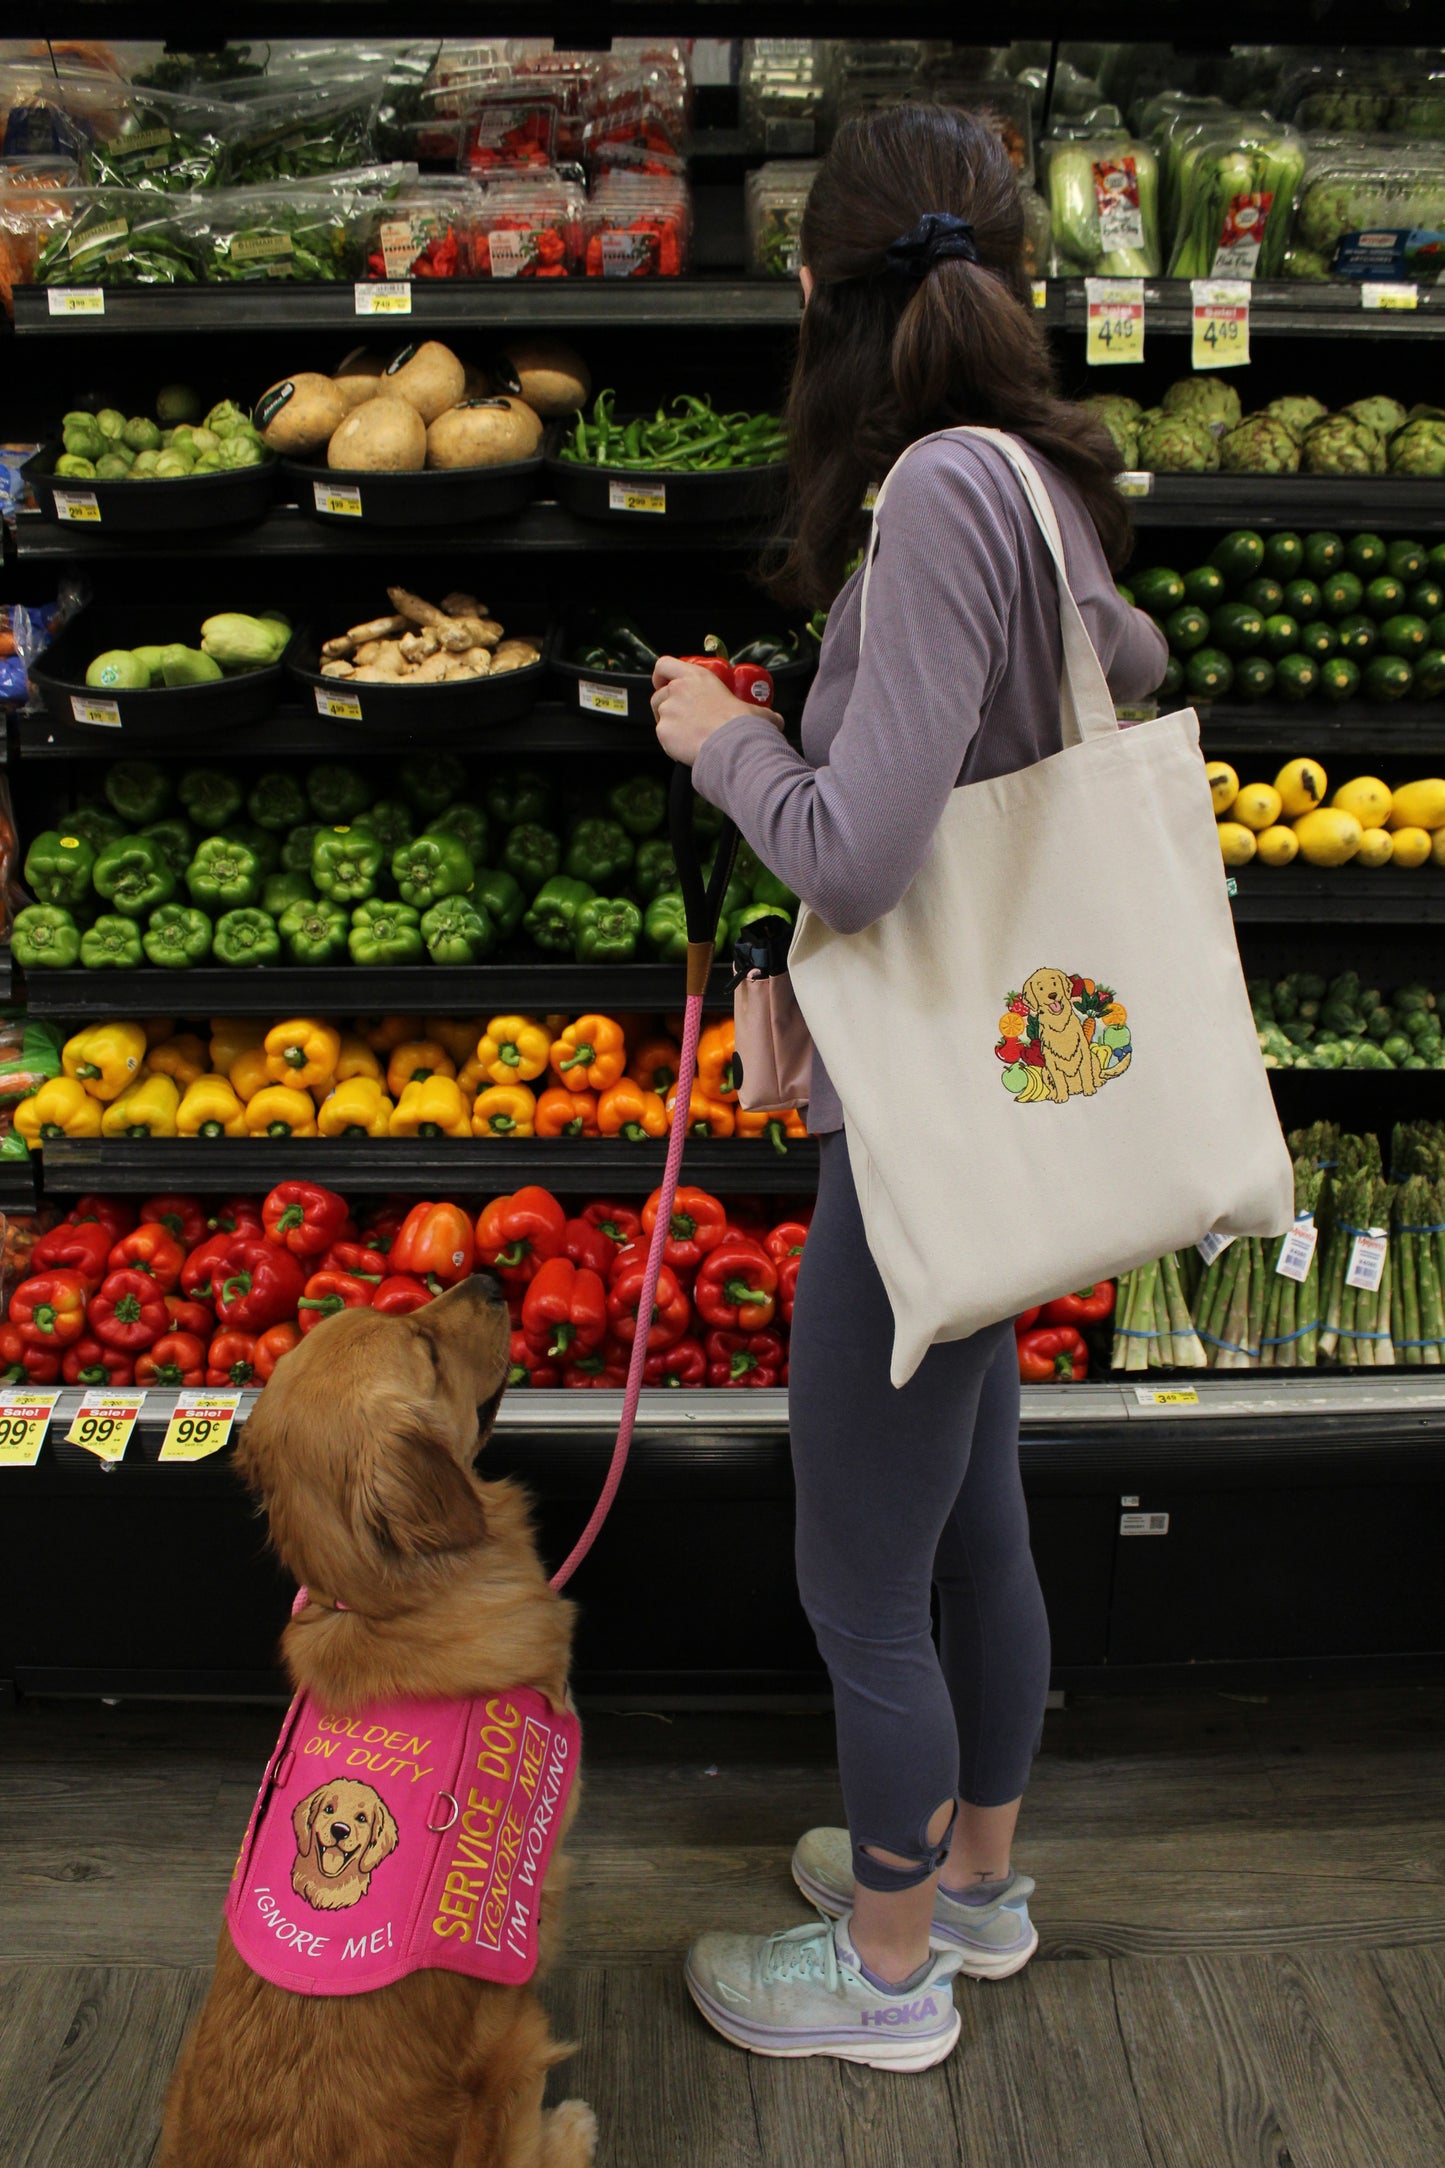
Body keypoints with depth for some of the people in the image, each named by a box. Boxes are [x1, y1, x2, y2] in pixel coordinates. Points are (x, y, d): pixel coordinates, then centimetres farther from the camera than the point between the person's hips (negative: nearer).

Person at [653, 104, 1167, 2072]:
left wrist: (721, 735, -10)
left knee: (863, 1589, 9)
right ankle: (975, 1872, 46)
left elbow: (854, 857, -30)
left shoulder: (943, 494, -23)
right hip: (1007, 1097, 9)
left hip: (932, 1130, -9)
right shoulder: (1037, 482, 5)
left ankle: (888, 1968, 33)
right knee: (976, 1521, 24)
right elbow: (1134, 659, 27)